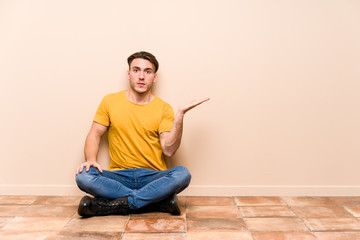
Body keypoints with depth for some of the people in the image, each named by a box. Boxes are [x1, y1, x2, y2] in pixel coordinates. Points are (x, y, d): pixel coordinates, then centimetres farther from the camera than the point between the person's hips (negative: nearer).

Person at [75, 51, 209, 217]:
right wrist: (90, 159, -12)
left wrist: (180, 115, -17)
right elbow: (94, 134, 8)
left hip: (153, 177, -1)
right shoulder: (110, 101, 7)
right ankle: (162, 201, -23)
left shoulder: (163, 108, 2)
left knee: (182, 174, -30)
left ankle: (111, 206, -23)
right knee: (83, 176, -27)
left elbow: (169, 150, -7)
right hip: (118, 176, 2)